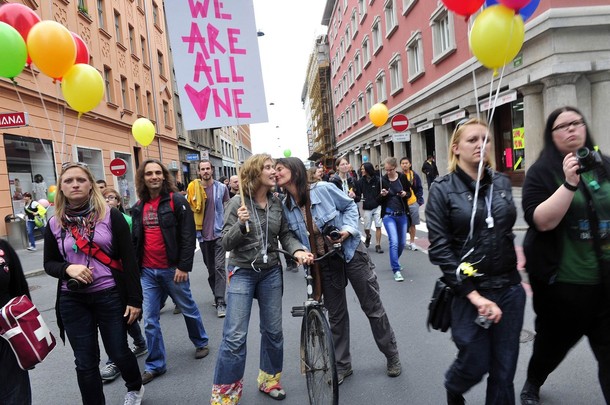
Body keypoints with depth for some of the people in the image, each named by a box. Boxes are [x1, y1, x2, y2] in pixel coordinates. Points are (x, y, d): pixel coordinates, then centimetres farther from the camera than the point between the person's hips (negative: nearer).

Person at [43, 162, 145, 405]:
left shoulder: (111, 216, -7)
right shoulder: (55, 224, 1)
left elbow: (128, 259, -7)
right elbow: (49, 264, 10)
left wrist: (134, 299, -10)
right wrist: (68, 268, -14)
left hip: (110, 295, -2)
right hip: (72, 301, 2)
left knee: (118, 351, 10)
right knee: (85, 361, 9)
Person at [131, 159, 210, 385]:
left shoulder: (176, 201, -9)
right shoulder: (139, 207, 9)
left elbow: (188, 236, -13)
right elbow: (135, 239, 16)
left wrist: (184, 266, -17)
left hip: (172, 269, -4)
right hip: (147, 271, 5)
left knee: (188, 308, 14)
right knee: (150, 320, 5)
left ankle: (201, 343, 38)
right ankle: (155, 365, 19)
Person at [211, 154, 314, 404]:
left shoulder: (277, 203, 1)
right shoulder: (237, 203, -11)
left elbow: (285, 235, 1)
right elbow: (226, 243, -10)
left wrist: (297, 250, -19)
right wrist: (241, 224, -28)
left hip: (271, 272, 4)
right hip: (242, 273, -4)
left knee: (273, 331, 14)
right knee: (235, 336, -4)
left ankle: (269, 380, 35)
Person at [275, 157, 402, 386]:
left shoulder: (323, 189, -19)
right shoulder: (286, 206, -7)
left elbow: (350, 206, -4)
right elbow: (293, 237, 6)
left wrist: (348, 228, -19)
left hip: (351, 253, -3)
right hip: (325, 263, 4)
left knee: (373, 307, 8)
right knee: (336, 314, 13)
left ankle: (392, 356, 29)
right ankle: (342, 365, 30)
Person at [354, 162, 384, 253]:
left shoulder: (377, 180, -5)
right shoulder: (360, 181, 2)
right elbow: (358, 195, 4)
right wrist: (355, 196, -17)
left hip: (377, 206, -2)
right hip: (367, 208, 2)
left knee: (378, 226, -5)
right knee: (366, 228, 9)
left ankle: (378, 245, 6)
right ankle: (368, 237, 42)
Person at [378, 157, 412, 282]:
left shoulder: (402, 177, -1)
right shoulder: (382, 180, -6)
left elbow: (409, 193, 11)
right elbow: (379, 201, 1)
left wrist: (405, 194, -11)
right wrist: (382, 195, -20)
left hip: (402, 214, 3)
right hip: (389, 215, -3)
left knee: (402, 242, 12)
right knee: (394, 242, -13)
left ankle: (394, 262, 38)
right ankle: (396, 270, -6)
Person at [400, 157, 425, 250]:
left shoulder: (414, 175, 2)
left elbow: (419, 188, 6)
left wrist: (419, 200, -1)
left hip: (413, 203, 2)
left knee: (412, 224, 10)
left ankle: (412, 242, 22)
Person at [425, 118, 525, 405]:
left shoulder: (502, 182, 5)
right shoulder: (442, 190, -8)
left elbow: (507, 229, 16)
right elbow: (439, 249, -12)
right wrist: (474, 295, -16)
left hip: (509, 288, 4)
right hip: (469, 291, -3)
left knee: (504, 370, 11)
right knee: (475, 365, 8)